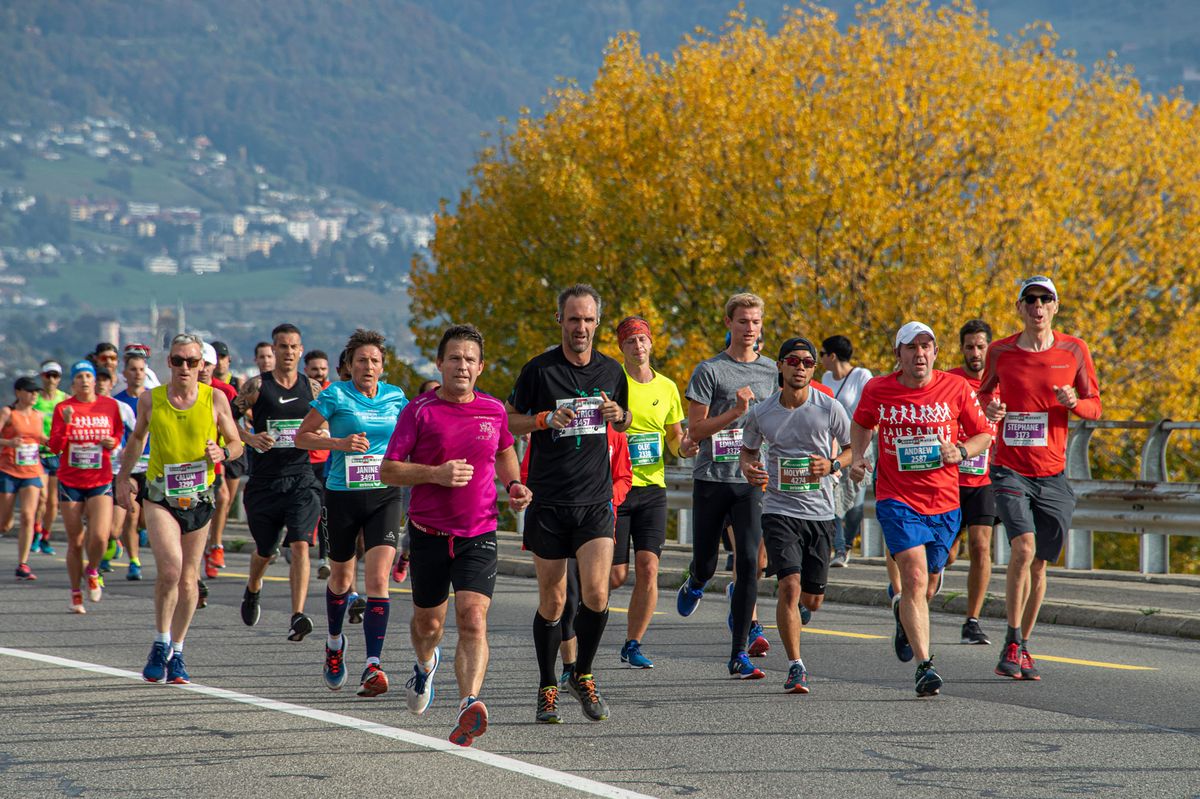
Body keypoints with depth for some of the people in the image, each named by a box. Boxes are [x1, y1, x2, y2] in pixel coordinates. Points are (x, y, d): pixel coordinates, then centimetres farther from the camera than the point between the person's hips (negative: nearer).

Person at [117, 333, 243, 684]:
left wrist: (222, 452, -16)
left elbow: (236, 443, 5)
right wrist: (123, 476, 17)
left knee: (188, 579, 7)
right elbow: (137, 438, 18)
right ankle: (160, 645, -2)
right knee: (169, 569, -20)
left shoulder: (215, 399, -2)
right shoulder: (150, 400, 0)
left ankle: (177, 654, 22)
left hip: (198, 497, 1)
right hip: (160, 495, -1)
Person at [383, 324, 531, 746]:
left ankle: (469, 705, -32)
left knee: (473, 619, -19)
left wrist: (514, 485, 5)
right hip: (429, 533, 0)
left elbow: (505, 452, 25)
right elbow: (388, 470, -6)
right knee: (428, 622, 16)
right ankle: (425, 665, 51)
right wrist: (435, 474, -21)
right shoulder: (419, 411, -5)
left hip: (479, 535, 0)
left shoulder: (494, 410, 5)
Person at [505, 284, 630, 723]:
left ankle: (582, 676, 11)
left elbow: (624, 423, 23)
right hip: (548, 501, -2)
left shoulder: (611, 371, 8)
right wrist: (546, 419, -14)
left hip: (596, 501, 2)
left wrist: (618, 416, -1)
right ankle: (548, 689, 20)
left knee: (596, 594, -12)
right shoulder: (539, 369, -2)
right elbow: (509, 421, 5)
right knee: (552, 601, 3)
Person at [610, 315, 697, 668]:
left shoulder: (667, 387, 8)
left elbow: (674, 437, 17)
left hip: (652, 489, 3)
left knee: (648, 569, -6)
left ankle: (632, 645, 6)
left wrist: (683, 447, -4)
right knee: (615, 575, -4)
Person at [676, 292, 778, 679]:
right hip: (712, 478, -2)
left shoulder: (772, 372, 10)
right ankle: (694, 585, 45)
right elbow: (695, 430, -5)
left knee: (749, 562, -9)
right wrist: (735, 411, -17)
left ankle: (739, 654, -6)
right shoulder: (709, 370, -2)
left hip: (752, 481, 2)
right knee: (705, 564, 5)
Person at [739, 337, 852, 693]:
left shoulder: (830, 408, -4)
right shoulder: (761, 413, -1)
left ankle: (794, 611, 47)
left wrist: (833, 465, -12)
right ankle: (795, 666, -12)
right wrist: (748, 467, -7)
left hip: (820, 513, 1)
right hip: (779, 510, -1)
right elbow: (747, 449, 16)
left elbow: (853, 448, 9)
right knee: (790, 585, -20)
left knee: (812, 598, 8)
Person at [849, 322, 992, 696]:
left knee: (928, 583, 16)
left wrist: (960, 451, -13)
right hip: (897, 500, -2)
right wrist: (858, 457, 2)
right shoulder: (877, 390, -2)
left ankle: (904, 612, 53)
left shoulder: (956, 388, -3)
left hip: (944, 502, 2)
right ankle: (925, 664, -20)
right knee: (914, 577, -19)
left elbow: (983, 434, 6)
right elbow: (861, 423, 19)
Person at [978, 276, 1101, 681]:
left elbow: (1095, 405, 9)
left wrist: (1074, 403, -14)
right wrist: (990, 406, -6)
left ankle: (1023, 647, 22)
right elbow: (986, 390, 18)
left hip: (1053, 473, 2)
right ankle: (1012, 644, -12)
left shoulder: (1074, 350, 2)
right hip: (1010, 469, -2)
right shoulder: (1000, 352, 1)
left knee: (1038, 564, 7)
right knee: (1023, 548, -20)